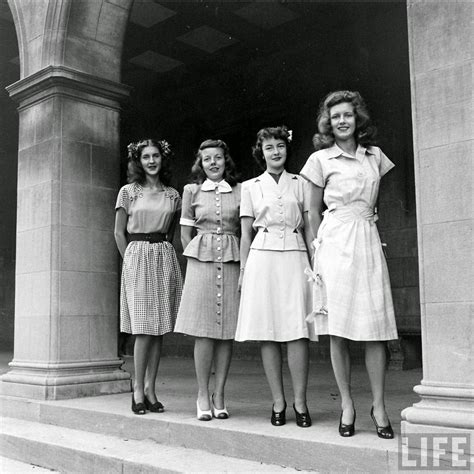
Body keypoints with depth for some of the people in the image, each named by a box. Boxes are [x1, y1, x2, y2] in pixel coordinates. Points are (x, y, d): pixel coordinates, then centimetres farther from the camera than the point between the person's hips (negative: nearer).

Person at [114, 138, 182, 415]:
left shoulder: (173, 195, 12)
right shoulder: (129, 192, 4)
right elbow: (119, 232, 5)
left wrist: (162, 252, 10)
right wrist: (130, 259, -1)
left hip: (165, 259, 3)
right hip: (137, 258, -3)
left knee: (160, 329, 2)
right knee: (144, 328, -8)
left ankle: (150, 389, 10)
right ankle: (138, 390, 2)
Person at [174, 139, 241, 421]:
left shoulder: (240, 191, 8)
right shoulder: (192, 191, 8)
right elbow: (186, 233, 12)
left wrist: (243, 262, 2)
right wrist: (199, 255, 8)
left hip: (232, 263, 1)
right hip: (201, 262, -1)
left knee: (227, 331, 1)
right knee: (203, 331, -2)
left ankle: (219, 396, 10)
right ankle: (203, 396, 7)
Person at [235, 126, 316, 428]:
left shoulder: (301, 184, 13)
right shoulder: (250, 187, 12)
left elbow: (309, 227, 11)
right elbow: (246, 233, 12)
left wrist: (315, 264, 3)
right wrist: (244, 269, 5)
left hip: (294, 258, 0)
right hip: (262, 258, 0)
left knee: (297, 331, -8)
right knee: (267, 333, -2)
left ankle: (300, 402, -1)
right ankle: (278, 401, 6)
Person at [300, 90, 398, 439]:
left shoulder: (375, 155, 14)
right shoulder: (321, 159, 4)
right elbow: (314, 211, 7)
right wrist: (319, 249, 3)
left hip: (369, 242, 3)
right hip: (335, 243, -3)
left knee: (376, 327, -3)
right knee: (338, 329, -2)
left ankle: (379, 406, 6)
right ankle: (347, 404, 9)